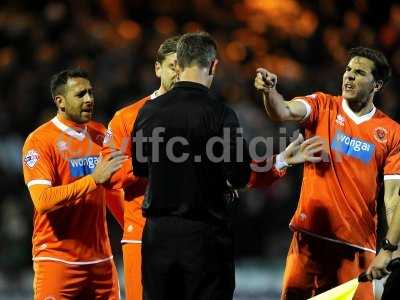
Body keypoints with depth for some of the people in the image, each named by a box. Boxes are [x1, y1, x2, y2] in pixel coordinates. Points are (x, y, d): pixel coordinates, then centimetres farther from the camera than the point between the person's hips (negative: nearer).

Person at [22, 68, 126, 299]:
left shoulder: (100, 134, 11)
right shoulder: (40, 141, -8)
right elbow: (42, 200, -20)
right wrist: (93, 179, -25)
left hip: (101, 259, 6)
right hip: (58, 261, -6)